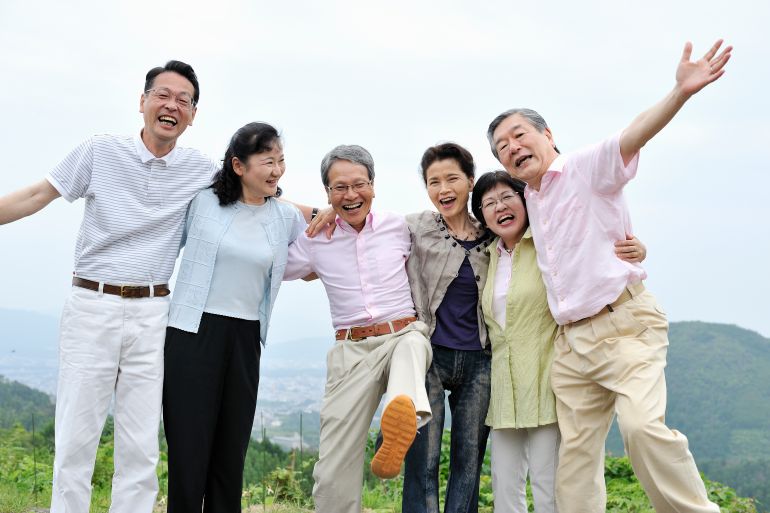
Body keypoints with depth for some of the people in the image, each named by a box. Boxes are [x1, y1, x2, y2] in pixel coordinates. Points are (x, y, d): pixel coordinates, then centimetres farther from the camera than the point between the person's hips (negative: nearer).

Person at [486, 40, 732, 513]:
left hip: (625, 325, -7)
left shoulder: (587, 167, -4)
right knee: (576, 455, 6)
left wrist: (680, 94, -39)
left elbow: (633, 136, -23)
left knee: (642, 424, -26)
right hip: (571, 344, 7)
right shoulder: (531, 201, 16)